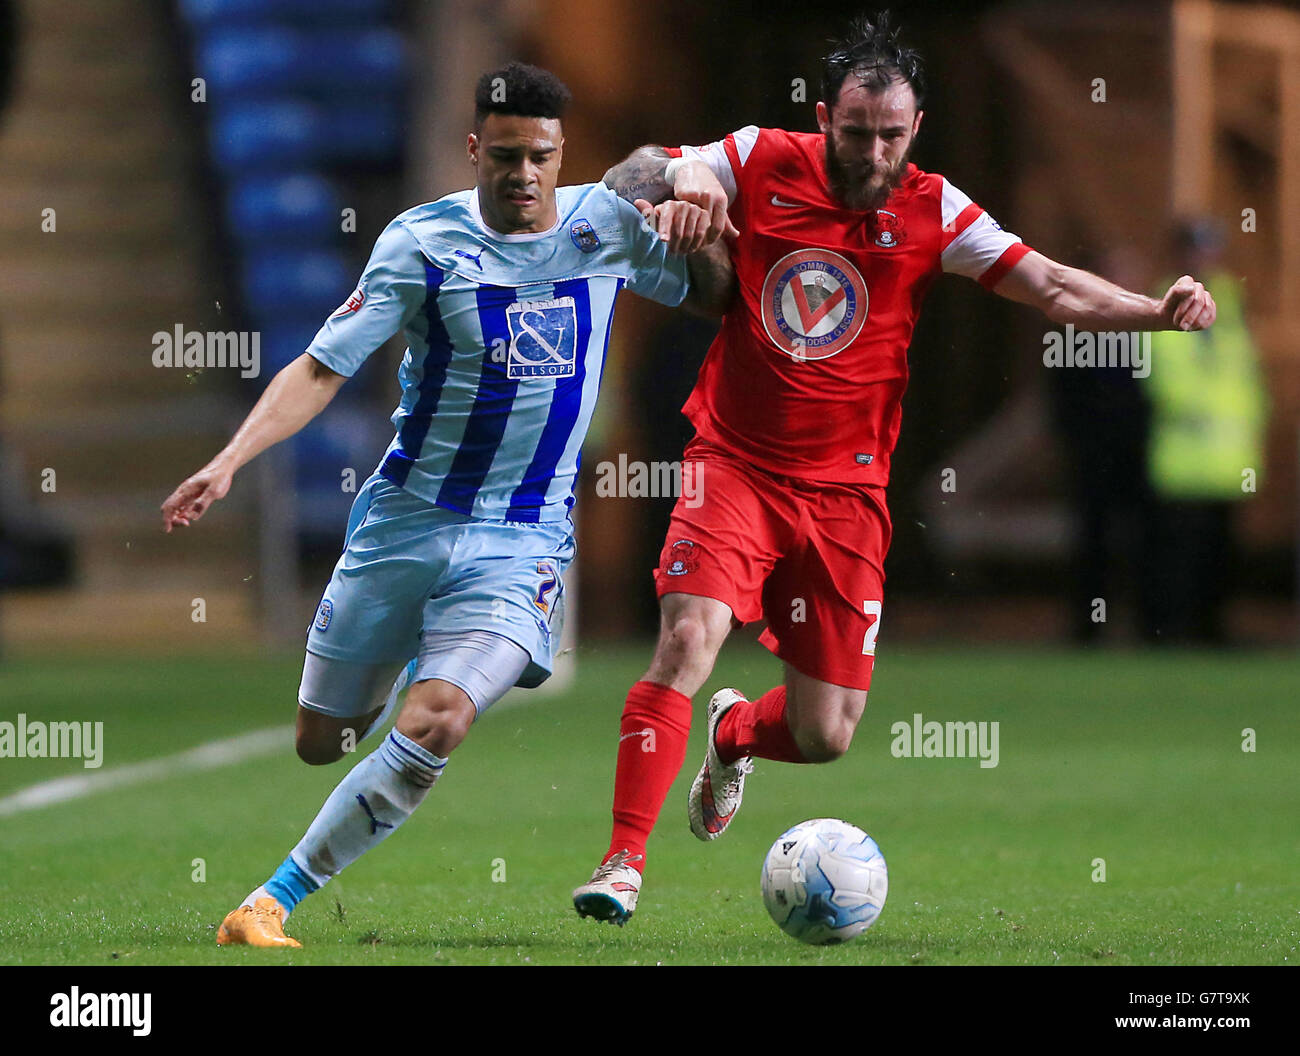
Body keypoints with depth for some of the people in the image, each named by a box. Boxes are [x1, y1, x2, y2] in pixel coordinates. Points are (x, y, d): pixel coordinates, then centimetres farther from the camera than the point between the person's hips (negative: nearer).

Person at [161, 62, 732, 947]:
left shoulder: (605, 225, 1)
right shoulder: (423, 241, -7)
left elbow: (713, 297, 17)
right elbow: (324, 366, -9)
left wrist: (697, 226, -6)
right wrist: (228, 463, -22)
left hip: (524, 538, 0)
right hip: (406, 516, 0)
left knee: (435, 727, -23)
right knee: (323, 741, 9)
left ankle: (275, 900, -14)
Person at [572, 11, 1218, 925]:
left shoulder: (932, 211, -4)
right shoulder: (762, 164, -4)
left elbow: (1053, 287, -8)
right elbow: (645, 170, 8)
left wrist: (1159, 311, -23)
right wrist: (658, 199, -15)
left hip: (845, 491, 1)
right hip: (736, 464, -1)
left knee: (827, 737, 2)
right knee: (688, 639, -23)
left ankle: (735, 734, 38)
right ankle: (624, 862, -15)